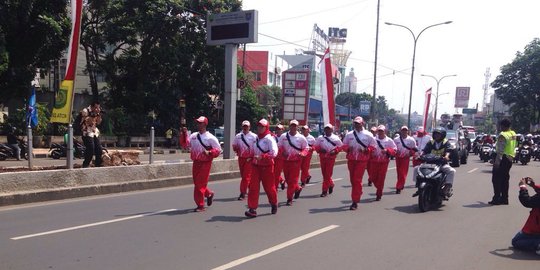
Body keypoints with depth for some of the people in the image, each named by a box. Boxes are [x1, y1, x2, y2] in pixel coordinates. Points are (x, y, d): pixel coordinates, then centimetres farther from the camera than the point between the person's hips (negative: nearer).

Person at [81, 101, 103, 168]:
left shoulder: (96, 112, 13)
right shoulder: (85, 111, -9)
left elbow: (98, 122, 9)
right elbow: (88, 121, -17)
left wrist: (99, 114, -4)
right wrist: (94, 114, -19)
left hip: (95, 133, 8)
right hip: (87, 134, -7)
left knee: (99, 150, 4)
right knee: (90, 151, -15)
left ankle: (98, 165, 14)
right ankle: (85, 166, -4)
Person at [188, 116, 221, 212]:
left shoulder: (210, 138, -9)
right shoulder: (193, 135, 8)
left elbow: (218, 150, -8)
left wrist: (209, 152, -23)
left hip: (205, 163, -6)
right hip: (196, 162, 6)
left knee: (200, 183, -6)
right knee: (196, 182, 15)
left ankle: (200, 205, 4)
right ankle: (209, 194, 40)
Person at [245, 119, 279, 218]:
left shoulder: (269, 139, -12)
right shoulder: (256, 138, 10)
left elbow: (274, 153, -23)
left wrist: (262, 157, -27)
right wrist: (253, 158, 10)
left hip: (266, 167, -6)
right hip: (256, 166, 6)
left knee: (269, 187, 9)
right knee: (253, 187, -4)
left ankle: (274, 204, 35)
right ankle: (252, 209, -3)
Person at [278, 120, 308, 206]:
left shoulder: (301, 138, -4)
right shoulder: (283, 136, 1)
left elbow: (305, 148, 3)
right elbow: (279, 146, 7)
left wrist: (302, 153, -18)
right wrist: (282, 152, -13)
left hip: (296, 161, -3)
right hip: (286, 160, 3)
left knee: (293, 180, -3)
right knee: (287, 179, 12)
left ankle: (289, 199, 5)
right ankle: (297, 188, 41)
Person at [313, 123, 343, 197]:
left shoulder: (335, 138, -1)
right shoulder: (320, 138, 4)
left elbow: (340, 147, 3)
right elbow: (315, 146, 7)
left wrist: (335, 151, -13)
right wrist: (320, 149, -11)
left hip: (331, 158, -3)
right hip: (322, 157, 3)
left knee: (328, 174, -6)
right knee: (324, 173, 10)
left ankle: (325, 190, 0)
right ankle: (331, 184, 36)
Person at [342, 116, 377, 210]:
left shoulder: (368, 135, -1)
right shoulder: (349, 134, 8)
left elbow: (373, 146, 1)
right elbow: (344, 145, 11)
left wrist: (366, 150, -17)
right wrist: (347, 148, -11)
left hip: (362, 160, -4)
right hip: (351, 159, 4)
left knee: (357, 180, -8)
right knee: (352, 179, 12)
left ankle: (355, 201, -5)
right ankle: (358, 193, 35)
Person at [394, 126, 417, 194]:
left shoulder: (411, 140, -4)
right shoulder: (396, 140, 1)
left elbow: (414, 149, 4)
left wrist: (410, 154, -11)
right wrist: (395, 152, -9)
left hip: (406, 158, -2)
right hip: (398, 158, 2)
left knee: (403, 173, -7)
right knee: (399, 172, 11)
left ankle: (399, 187, -5)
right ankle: (401, 185, 31)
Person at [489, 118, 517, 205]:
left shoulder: (503, 135, -18)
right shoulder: (513, 134, 10)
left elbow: (500, 150, -23)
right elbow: (513, 146, 17)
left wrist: (497, 162, -24)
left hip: (503, 158, -9)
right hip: (510, 158, 9)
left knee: (496, 179, -3)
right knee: (505, 179, 14)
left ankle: (496, 199, -4)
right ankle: (504, 199, 17)